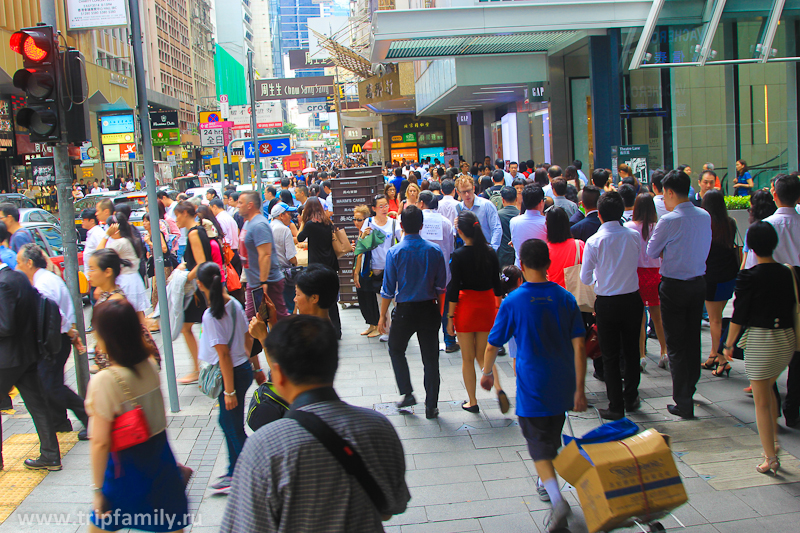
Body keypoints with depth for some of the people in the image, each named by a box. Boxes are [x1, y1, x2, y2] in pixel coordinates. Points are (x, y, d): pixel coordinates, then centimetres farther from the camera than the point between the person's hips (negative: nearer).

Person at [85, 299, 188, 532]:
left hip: (125, 469, -5)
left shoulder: (103, 382, -22)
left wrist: (97, 489, -8)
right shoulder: (150, 367, -5)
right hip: (160, 459, 5)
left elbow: (100, 443, -18)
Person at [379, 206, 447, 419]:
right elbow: (441, 286, 0)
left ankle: (407, 393, 14)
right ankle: (431, 406, 14)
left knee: (396, 350, 22)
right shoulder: (435, 251, -4)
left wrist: (383, 315, 2)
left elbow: (388, 289, -7)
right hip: (429, 309, 2)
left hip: (405, 310, -2)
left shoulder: (394, 252, -11)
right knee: (430, 357, 9)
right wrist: (441, 311, 13)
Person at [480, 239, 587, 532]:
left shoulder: (512, 301, -10)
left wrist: (487, 373, 17)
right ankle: (547, 482, 42)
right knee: (552, 438, 24)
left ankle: (557, 499, -15)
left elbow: (492, 345, -2)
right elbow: (579, 347, -6)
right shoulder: (565, 299, -3)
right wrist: (579, 389, 0)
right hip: (562, 385, 4)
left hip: (532, 386, -4)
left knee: (538, 444, 3)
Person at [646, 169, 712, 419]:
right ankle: (689, 387, 36)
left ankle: (683, 402, 3)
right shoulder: (705, 216, 0)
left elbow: (651, 252, -8)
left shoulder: (669, 221, -19)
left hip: (674, 285, -6)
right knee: (693, 339, 19)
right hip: (699, 283, 6)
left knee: (676, 345, 1)